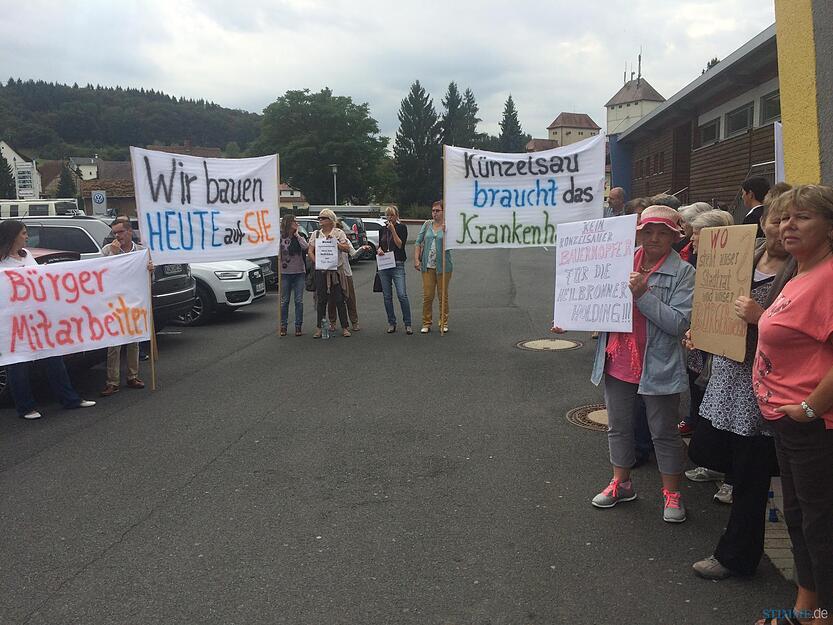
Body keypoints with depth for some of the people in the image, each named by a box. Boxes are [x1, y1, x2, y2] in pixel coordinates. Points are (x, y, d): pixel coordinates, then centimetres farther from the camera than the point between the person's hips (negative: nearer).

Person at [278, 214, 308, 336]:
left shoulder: (299, 237, 5)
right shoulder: (280, 238, -1)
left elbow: (306, 247, -15)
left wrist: (297, 235, -9)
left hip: (299, 272, 1)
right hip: (285, 273, -1)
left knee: (299, 301, 1)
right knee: (284, 301, 5)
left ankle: (298, 326, 8)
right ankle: (283, 326, 13)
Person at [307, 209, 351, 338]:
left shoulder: (338, 233, 5)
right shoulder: (316, 234, 11)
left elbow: (347, 248, -3)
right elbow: (310, 251, 5)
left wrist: (335, 243, -15)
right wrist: (316, 261, -12)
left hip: (336, 269, -2)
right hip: (320, 270, 2)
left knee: (339, 299, -1)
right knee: (321, 299, 4)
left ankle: (344, 328, 6)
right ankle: (319, 328, 10)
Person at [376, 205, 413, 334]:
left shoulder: (402, 227, 0)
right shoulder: (382, 229, 14)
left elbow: (400, 245, -10)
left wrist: (393, 230, -14)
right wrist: (379, 250, 0)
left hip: (397, 265, -5)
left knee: (402, 295, -13)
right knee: (387, 296, 6)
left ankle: (407, 324, -6)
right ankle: (391, 323, 15)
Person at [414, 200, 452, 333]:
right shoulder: (427, 225, 9)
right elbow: (418, 242, 9)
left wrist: (445, 232, -27)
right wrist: (416, 259, 0)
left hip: (443, 266, -2)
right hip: (427, 267, 2)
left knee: (443, 296, 6)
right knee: (427, 296, 2)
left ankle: (444, 323, 17)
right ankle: (426, 323, 11)